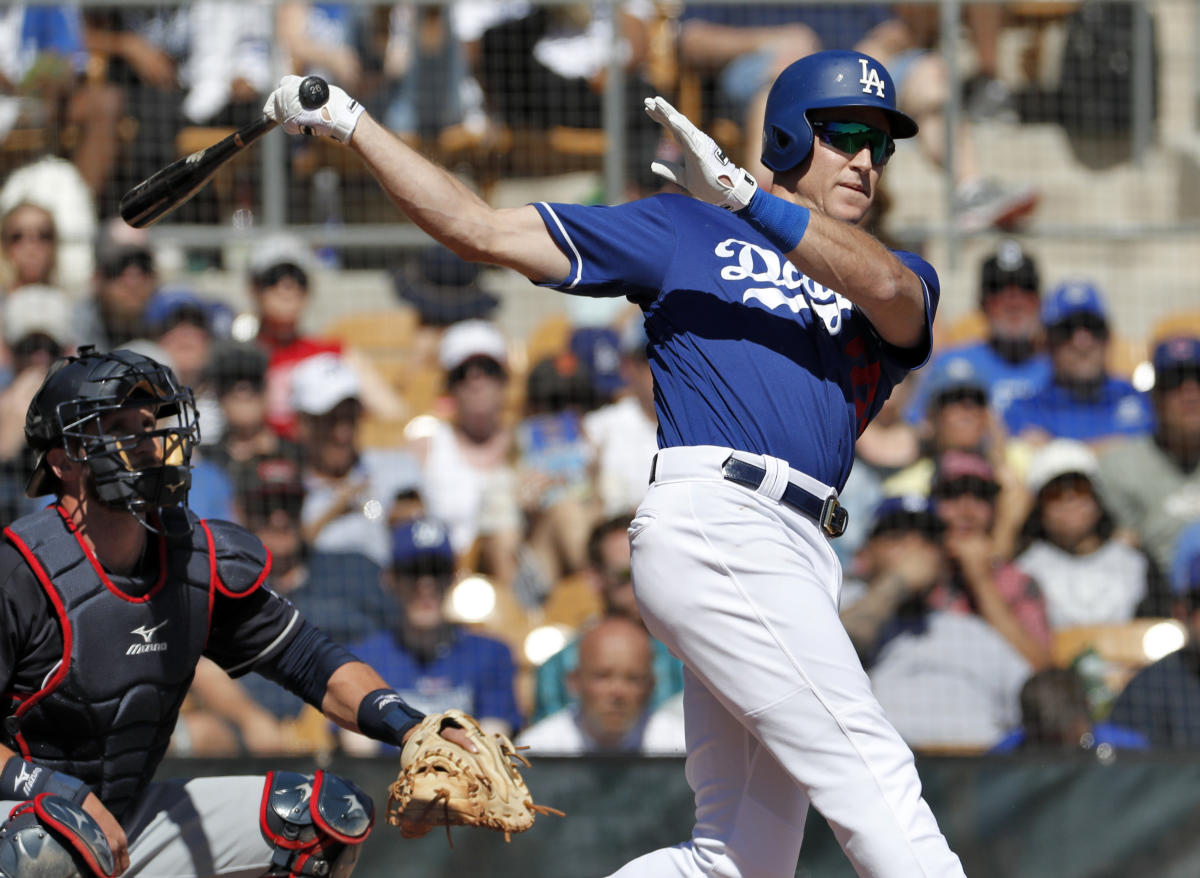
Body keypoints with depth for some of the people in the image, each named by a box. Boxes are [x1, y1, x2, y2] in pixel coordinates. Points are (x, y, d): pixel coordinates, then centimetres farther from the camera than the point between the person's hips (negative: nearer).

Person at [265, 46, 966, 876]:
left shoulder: (898, 281, 22)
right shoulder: (686, 232, 15)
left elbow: (888, 289, -6)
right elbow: (481, 229, 15)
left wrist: (742, 192, -16)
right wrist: (349, 122, 10)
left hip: (798, 552, 5)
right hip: (713, 522, -5)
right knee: (874, 778, -16)